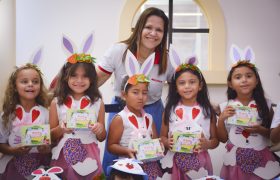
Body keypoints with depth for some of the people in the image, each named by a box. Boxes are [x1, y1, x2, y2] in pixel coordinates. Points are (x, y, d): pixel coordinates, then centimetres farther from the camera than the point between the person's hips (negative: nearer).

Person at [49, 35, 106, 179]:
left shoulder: (97, 103, 1)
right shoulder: (57, 102, -1)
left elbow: (102, 138, 7)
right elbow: (51, 137, 4)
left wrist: (100, 130, -14)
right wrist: (60, 129, -16)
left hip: (89, 158, 1)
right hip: (64, 157, 0)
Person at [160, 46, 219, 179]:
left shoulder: (208, 111, 0)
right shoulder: (170, 110, 1)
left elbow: (215, 140, 5)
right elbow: (162, 137, 8)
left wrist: (207, 144, -15)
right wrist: (167, 143, -13)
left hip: (199, 162, 0)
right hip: (176, 162, 0)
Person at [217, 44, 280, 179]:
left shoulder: (266, 105, -2)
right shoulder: (225, 107, -1)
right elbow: (223, 139, 2)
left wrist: (261, 130, -14)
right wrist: (221, 119, -12)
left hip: (261, 162, 0)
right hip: (235, 162, 0)